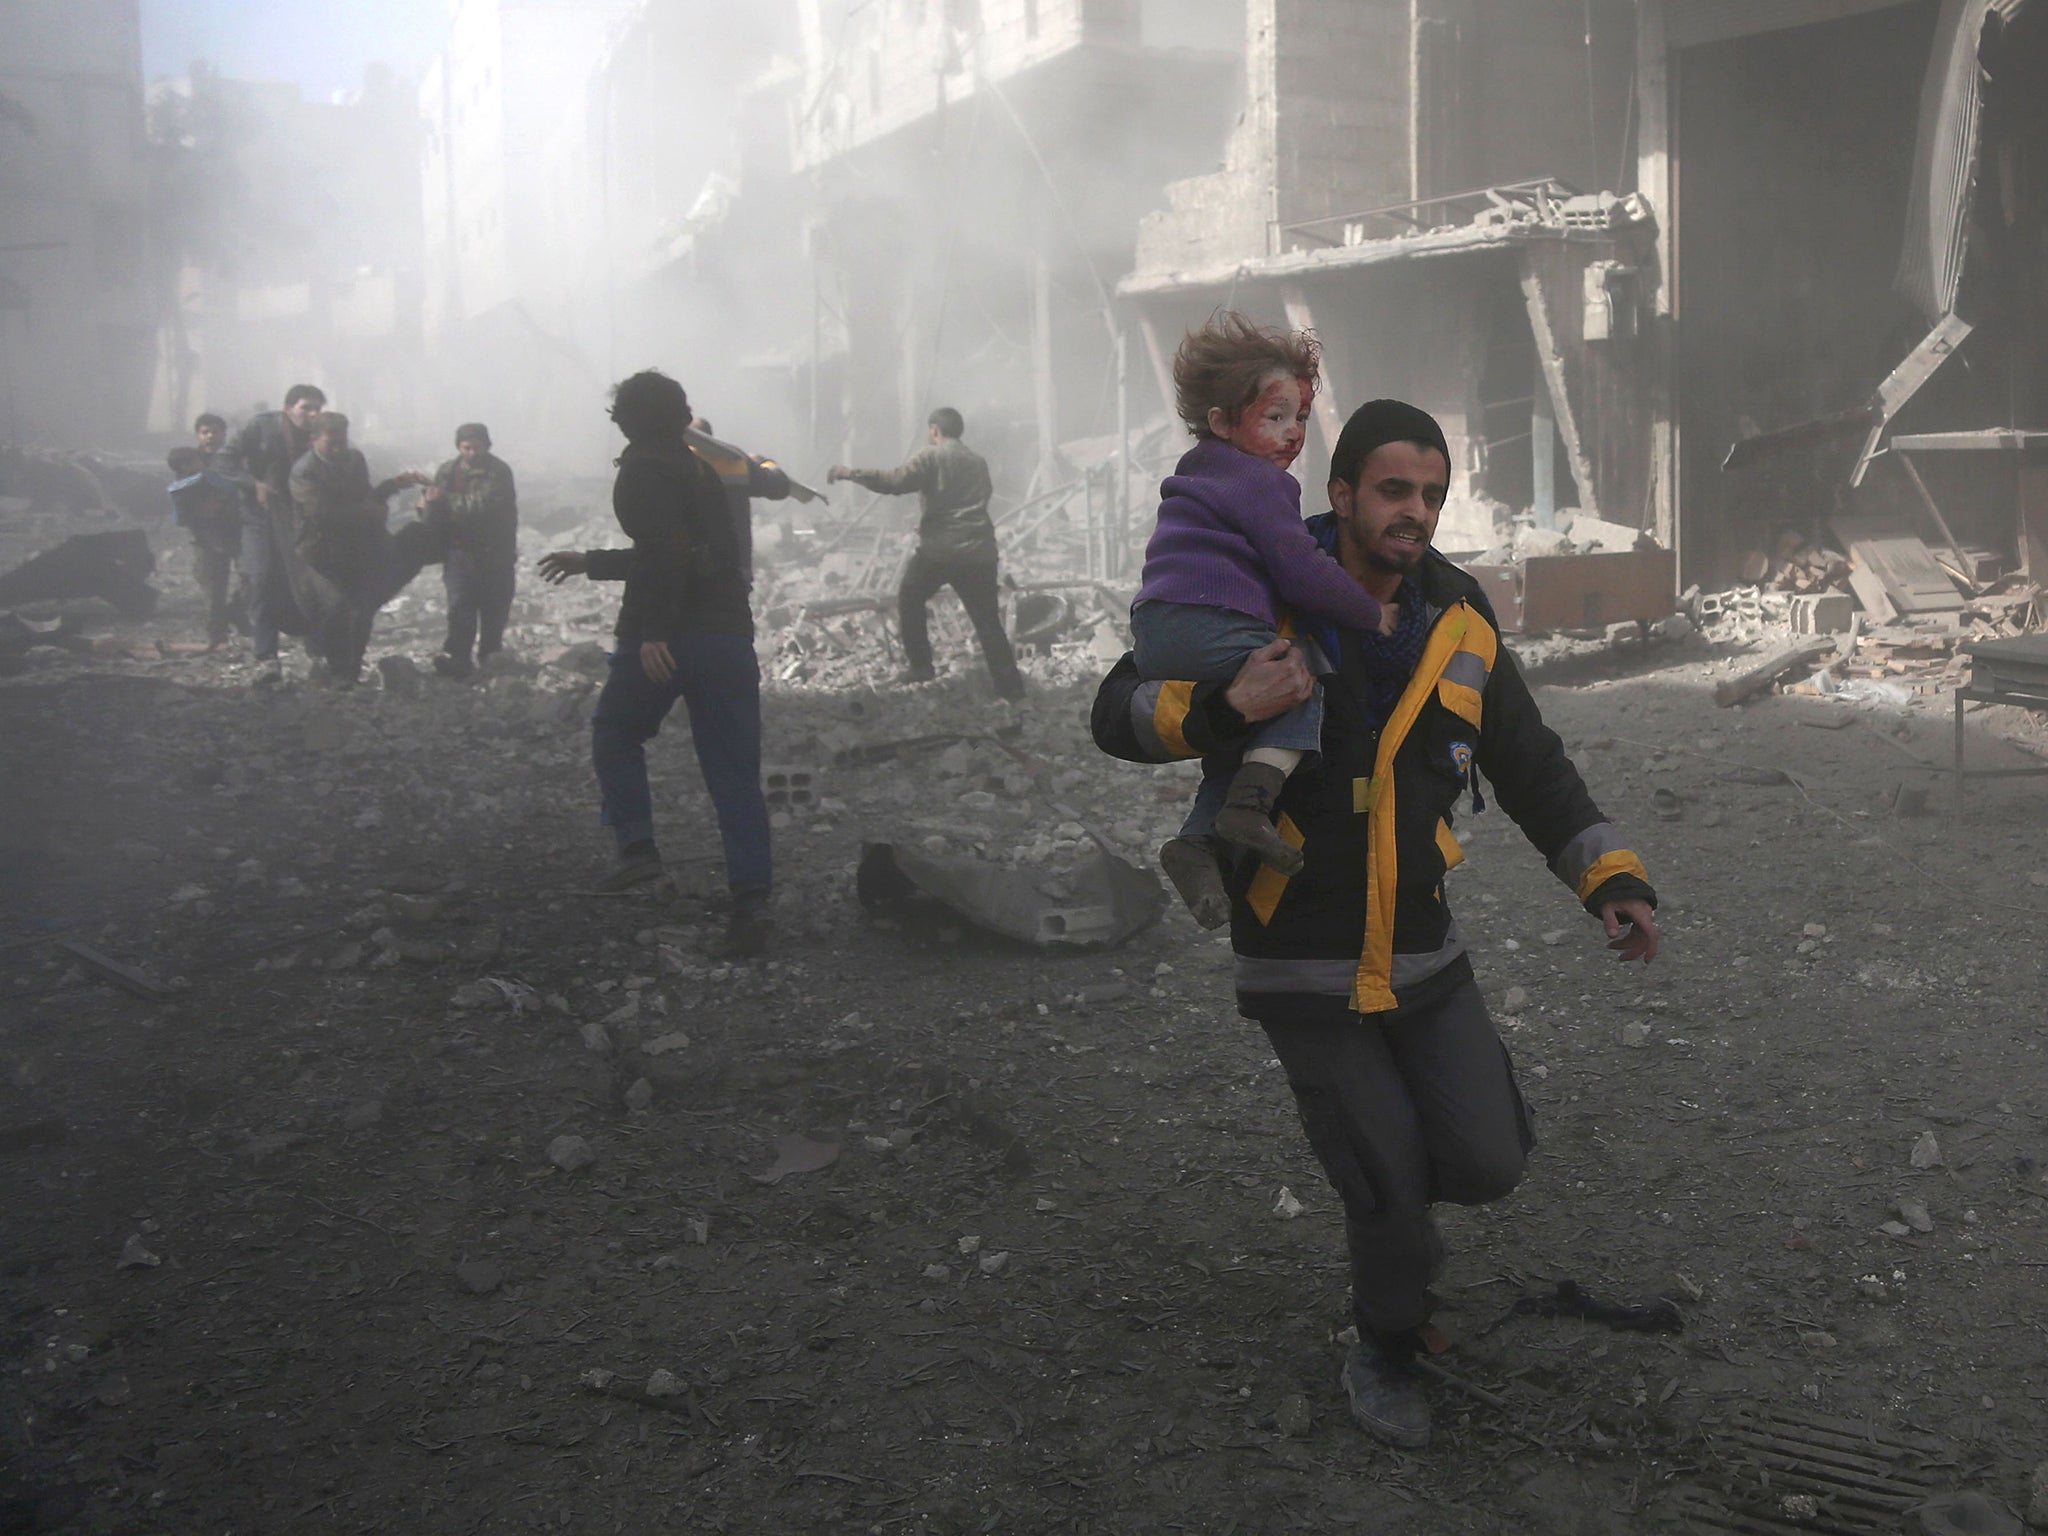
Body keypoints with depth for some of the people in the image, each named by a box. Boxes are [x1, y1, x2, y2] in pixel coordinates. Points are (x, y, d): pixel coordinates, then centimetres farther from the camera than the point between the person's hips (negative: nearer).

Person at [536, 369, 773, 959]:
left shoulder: (642, 470, -3)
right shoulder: (698, 468, 22)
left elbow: (666, 552, -19)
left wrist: (653, 632, -23)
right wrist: (590, 562, 41)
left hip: (668, 637, -6)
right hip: (730, 635, 6)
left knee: (616, 733, 18)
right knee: (735, 773, 3)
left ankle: (637, 845, 4)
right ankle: (751, 898, -4)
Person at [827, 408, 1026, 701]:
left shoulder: (930, 457, -1)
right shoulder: (978, 462, 18)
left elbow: (893, 482, -13)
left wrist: (851, 474, -7)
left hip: (939, 548, -5)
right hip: (979, 551, 5)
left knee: (909, 600, 20)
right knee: (988, 621, 8)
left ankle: (920, 665, 14)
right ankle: (1012, 690, 3)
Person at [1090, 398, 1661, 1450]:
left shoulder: (1458, 624, 3)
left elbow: (1532, 766, 10)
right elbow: (1118, 716, -10)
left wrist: (1610, 878, -1)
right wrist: (1221, 706, -29)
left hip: (1423, 956, 4)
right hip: (1302, 969, -4)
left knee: (1488, 1165, -1)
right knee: (1389, 1192, -2)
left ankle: (1375, 1163, 34)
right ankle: (1385, 1356, 28)